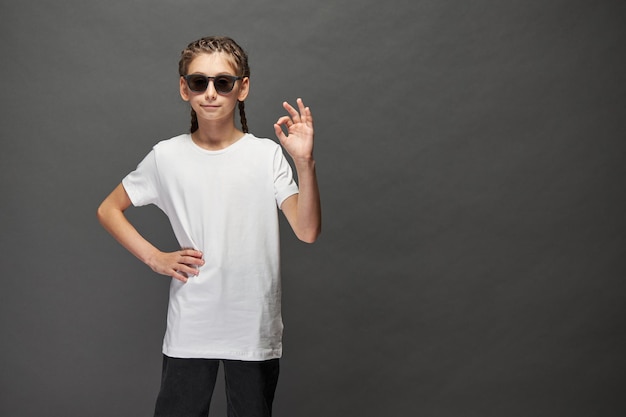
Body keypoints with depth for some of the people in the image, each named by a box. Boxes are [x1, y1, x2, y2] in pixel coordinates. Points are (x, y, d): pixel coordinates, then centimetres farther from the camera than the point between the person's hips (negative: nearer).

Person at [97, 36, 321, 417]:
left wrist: (305, 163, -25)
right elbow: (109, 210, 11)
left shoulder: (267, 155, -5)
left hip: (256, 331, 0)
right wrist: (154, 257, 0)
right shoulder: (167, 157, -1)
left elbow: (307, 232, -14)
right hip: (189, 332, 1)